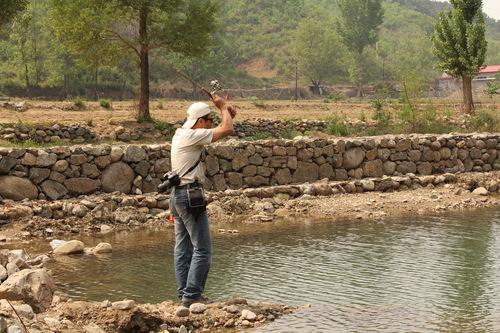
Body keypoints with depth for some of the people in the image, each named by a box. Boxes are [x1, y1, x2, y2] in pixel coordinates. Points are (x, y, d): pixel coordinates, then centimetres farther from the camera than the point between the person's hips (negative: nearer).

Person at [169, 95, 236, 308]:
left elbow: (220, 131, 26)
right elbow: (227, 130, -14)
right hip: (190, 195, -10)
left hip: (177, 194, 10)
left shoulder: (180, 134, 15)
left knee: (183, 248, 11)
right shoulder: (192, 136, -14)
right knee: (202, 249, -7)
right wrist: (223, 108, 0)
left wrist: (227, 114, 14)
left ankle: (184, 293, 15)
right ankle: (191, 295, -9)